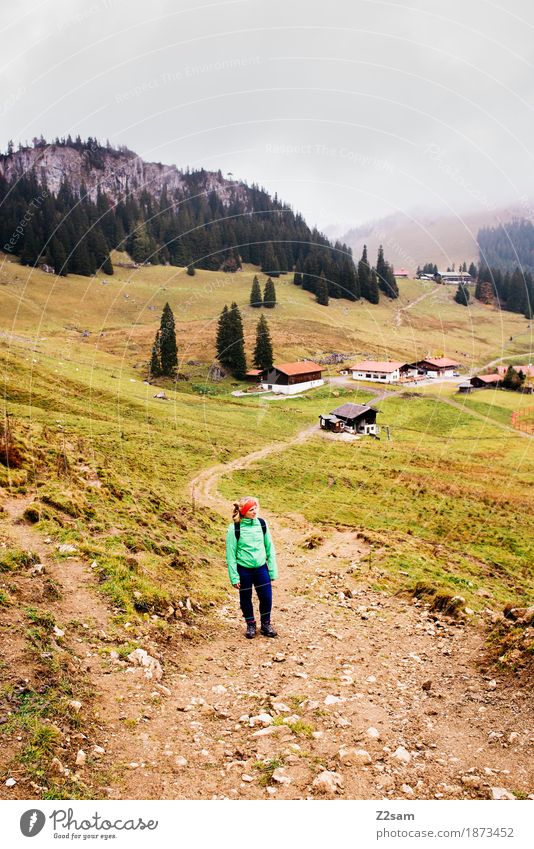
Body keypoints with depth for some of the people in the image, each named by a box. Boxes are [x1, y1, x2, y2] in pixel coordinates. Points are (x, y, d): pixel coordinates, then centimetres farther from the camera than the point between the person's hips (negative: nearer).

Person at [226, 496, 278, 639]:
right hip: (244, 569, -2)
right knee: (246, 599, 12)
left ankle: (266, 624, 27)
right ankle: (250, 625, 34)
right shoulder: (234, 528, -14)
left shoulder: (262, 524, -5)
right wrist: (234, 576, -8)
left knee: (267, 597, 4)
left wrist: (273, 570, 4)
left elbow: (270, 547, 3)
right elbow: (231, 553, -8)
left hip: (261, 568, 2)